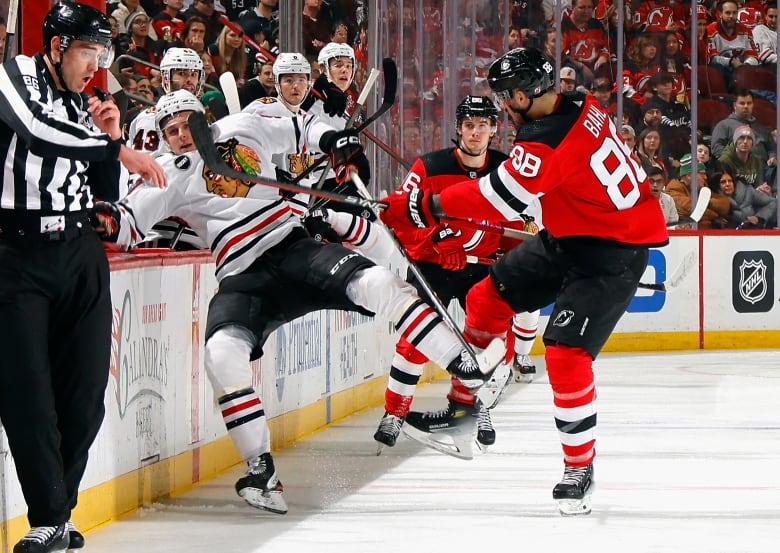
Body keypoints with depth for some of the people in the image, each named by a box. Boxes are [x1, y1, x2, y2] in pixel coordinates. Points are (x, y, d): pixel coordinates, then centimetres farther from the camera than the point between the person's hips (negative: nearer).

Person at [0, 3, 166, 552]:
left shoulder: (84, 110, 15)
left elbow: (105, 195, 17)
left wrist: (109, 140, 0)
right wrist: (119, 149, -20)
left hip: (80, 254, 7)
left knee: (84, 391, 3)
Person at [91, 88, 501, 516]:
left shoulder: (241, 128, 10)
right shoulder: (169, 175, 3)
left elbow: (300, 130, 24)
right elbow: (129, 220, -8)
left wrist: (337, 143, 6)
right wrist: (108, 221, -30)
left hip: (294, 247, 2)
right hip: (242, 277, -2)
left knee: (376, 283, -21)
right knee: (222, 352, -28)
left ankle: (465, 365, -12)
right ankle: (261, 469, -19)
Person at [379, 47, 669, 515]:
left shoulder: (548, 143, -29)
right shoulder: (580, 108, -2)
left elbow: (498, 198, -26)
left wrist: (423, 207, -17)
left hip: (613, 253, -10)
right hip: (571, 236, 10)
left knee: (566, 353, -16)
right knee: (488, 298, 11)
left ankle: (580, 467, -1)